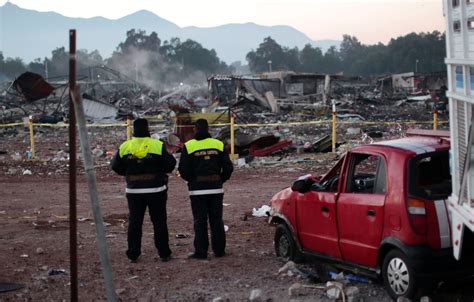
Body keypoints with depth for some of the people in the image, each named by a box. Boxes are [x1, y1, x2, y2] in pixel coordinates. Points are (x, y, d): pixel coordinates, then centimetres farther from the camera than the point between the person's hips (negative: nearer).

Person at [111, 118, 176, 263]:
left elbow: (116, 166, 3)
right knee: (159, 222, 8)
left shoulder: (124, 147, -3)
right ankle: (164, 253, 11)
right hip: (155, 190, -2)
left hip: (134, 191, 2)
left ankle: (133, 254, 9)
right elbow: (170, 164, -9)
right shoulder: (158, 146, -11)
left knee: (134, 222, 9)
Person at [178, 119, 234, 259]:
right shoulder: (219, 144, 2)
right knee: (216, 219, 11)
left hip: (197, 189, -2)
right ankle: (219, 250, 13)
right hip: (216, 188, 2)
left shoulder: (188, 146, -6)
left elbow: (183, 170, -7)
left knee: (200, 221, 2)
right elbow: (228, 167, 0)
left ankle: (201, 251, 1)